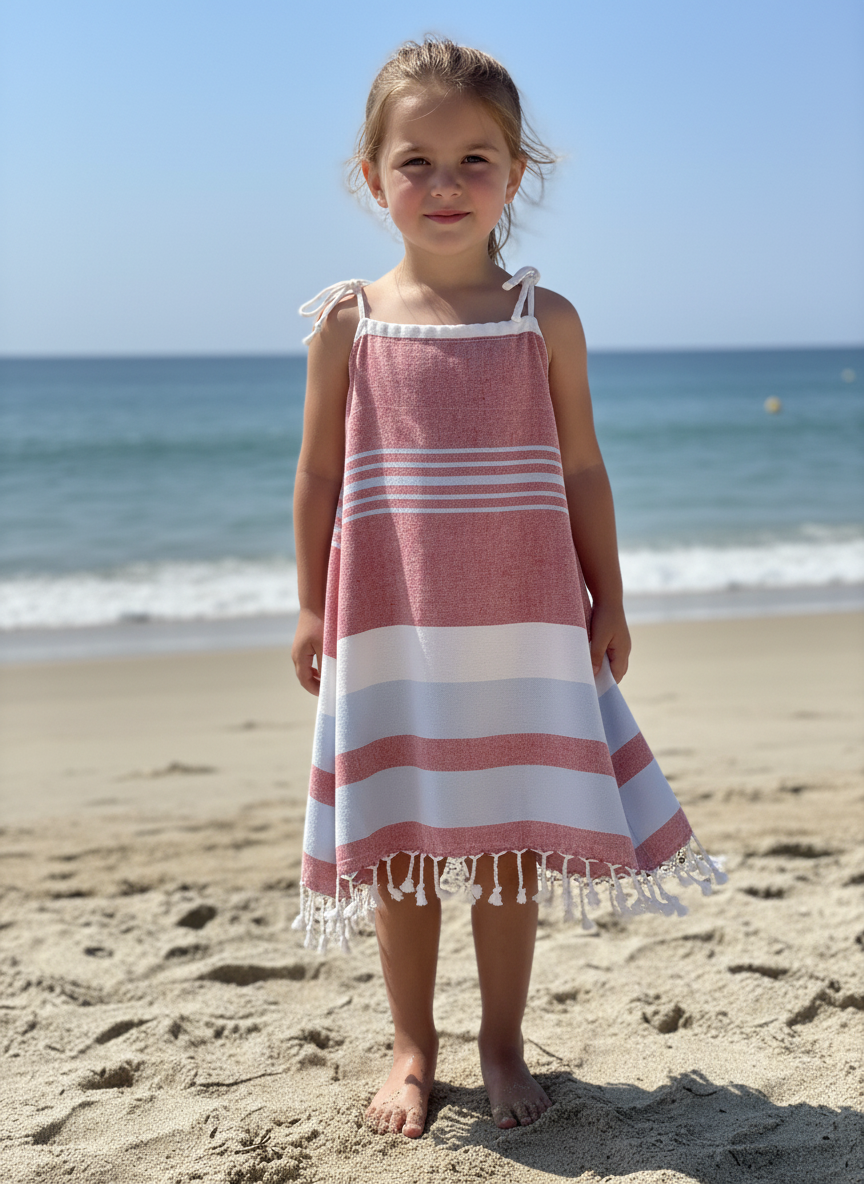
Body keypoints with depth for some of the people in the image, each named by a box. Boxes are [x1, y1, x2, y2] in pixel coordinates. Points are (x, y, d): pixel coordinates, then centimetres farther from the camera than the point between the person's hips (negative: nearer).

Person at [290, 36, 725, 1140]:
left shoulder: (546, 320, 1)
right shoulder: (348, 322, 0)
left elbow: (582, 471, 5)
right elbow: (319, 476, 4)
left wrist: (606, 600, 6)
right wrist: (311, 610, 5)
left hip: (522, 625, 0)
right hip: (388, 626, 0)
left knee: (509, 840, 8)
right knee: (400, 844, 8)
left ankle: (502, 1041, 26)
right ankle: (412, 1046, 25)